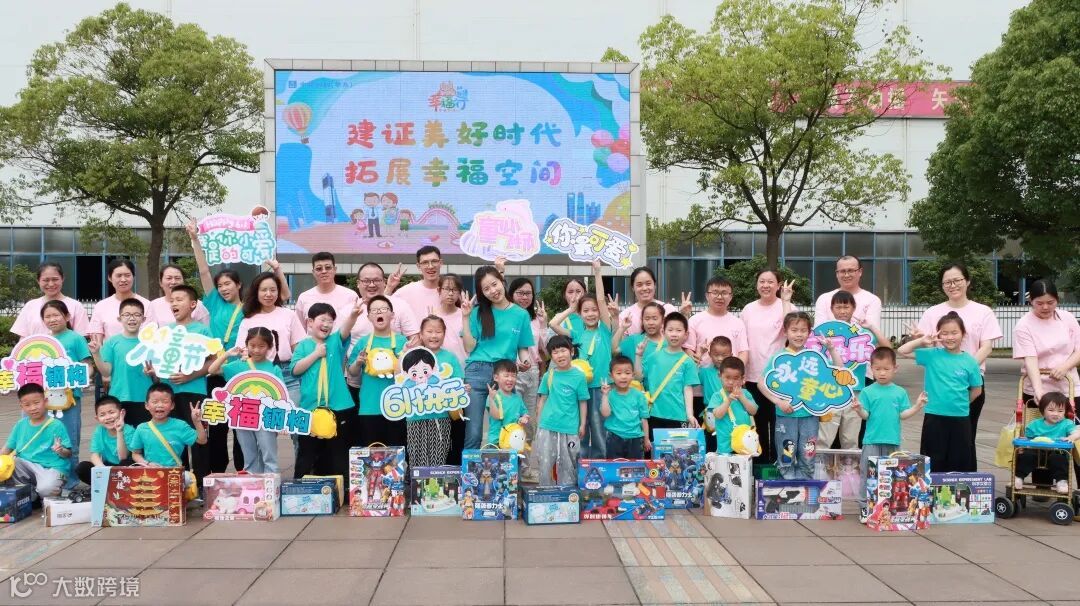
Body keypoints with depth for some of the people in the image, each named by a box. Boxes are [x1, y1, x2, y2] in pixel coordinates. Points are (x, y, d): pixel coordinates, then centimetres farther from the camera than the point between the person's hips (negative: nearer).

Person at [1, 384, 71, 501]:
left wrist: (61, 451, -27)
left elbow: (68, 454, -5)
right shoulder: (20, 425, 9)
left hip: (52, 468, -5)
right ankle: (31, 492, -7)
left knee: (46, 489, -35)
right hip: (27, 465, 5)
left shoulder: (56, 425, -5)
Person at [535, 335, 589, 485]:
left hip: (570, 429, -2)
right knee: (545, 464, 7)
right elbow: (543, 399, 11)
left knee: (567, 466, 8)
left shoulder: (579, 376, -3)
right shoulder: (548, 375, 3)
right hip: (547, 427, 2)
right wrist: (539, 421, 10)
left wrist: (582, 425, 2)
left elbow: (583, 402, 2)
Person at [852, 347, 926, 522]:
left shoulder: (900, 392, 6)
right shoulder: (868, 392, -1)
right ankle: (865, 507, 4)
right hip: (872, 441, -2)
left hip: (893, 442, 2)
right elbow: (866, 415, -4)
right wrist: (859, 410, -24)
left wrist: (917, 406, -10)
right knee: (868, 475, -1)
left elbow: (903, 414, 3)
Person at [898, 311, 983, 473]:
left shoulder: (969, 361, -1)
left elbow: (977, 389, 9)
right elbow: (902, 351, -3)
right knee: (934, 462, 6)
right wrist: (922, 341, -11)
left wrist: (959, 402, 8)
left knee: (960, 462, 8)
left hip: (961, 418, 1)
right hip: (934, 417, -1)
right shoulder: (932, 355, -2)